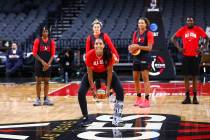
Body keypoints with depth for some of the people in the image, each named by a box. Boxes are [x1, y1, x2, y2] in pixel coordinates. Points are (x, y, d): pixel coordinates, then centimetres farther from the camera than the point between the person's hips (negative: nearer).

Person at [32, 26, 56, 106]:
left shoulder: (51, 42, 3)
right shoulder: (37, 41, -3)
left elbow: (52, 54, 1)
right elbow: (34, 53, -7)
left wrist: (48, 63, -12)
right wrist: (42, 62, -16)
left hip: (48, 64, 2)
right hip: (39, 64, -2)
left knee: (46, 81, 5)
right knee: (38, 81, 0)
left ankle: (46, 99, 12)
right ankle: (38, 99, 6)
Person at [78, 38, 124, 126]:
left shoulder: (108, 55, -30)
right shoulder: (90, 55, -31)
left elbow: (109, 72, -19)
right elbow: (89, 73, -20)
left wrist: (108, 88, -18)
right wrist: (92, 88, -19)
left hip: (105, 72, 0)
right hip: (93, 72, 0)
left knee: (120, 90, -17)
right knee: (81, 93, -15)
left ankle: (116, 119, -9)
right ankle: (85, 118, 5)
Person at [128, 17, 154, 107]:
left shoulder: (149, 34, -7)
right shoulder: (136, 33, 12)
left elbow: (149, 48, -13)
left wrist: (138, 47, -22)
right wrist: (131, 48, -3)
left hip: (144, 58, -7)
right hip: (136, 58, 7)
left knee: (145, 78, -9)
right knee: (135, 78, 9)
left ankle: (147, 100, -8)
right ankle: (138, 98, 22)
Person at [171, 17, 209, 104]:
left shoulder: (198, 29, -1)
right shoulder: (182, 30, 2)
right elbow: (173, 38, 9)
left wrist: (202, 48, -4)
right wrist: (179, 48, 0)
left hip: (195, 56, -1)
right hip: (186, 56, 1)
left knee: (194, 77, 2)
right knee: (186, 76, 3)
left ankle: (195, 97, 7)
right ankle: (187, 97, 9)